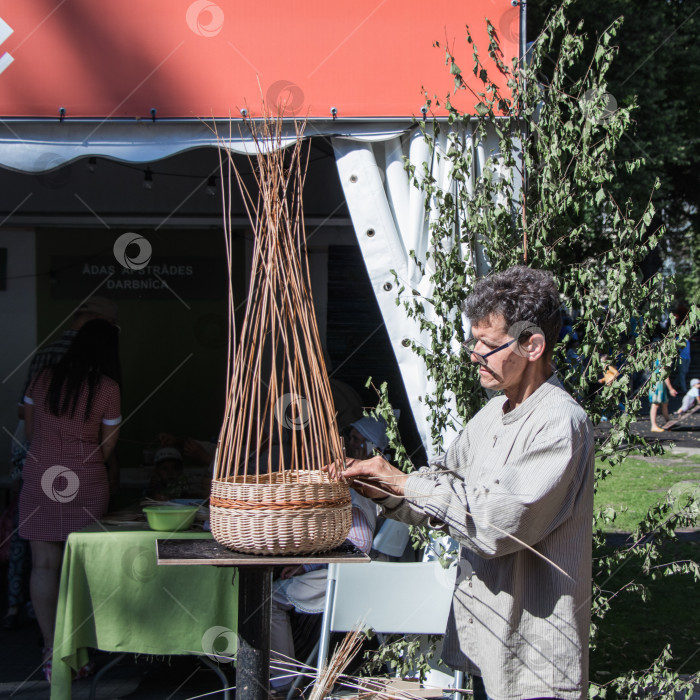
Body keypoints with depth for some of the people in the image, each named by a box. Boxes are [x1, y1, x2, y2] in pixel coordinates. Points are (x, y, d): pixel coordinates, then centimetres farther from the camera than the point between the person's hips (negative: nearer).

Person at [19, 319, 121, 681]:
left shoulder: (42, 379, 4)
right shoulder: (107, 388, -4)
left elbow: (30, 431, 13)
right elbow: (107, 446, 1)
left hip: (39, 481, 2)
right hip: (86, 485, -2)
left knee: (44, 565, 3)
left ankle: (51, 651, 1)